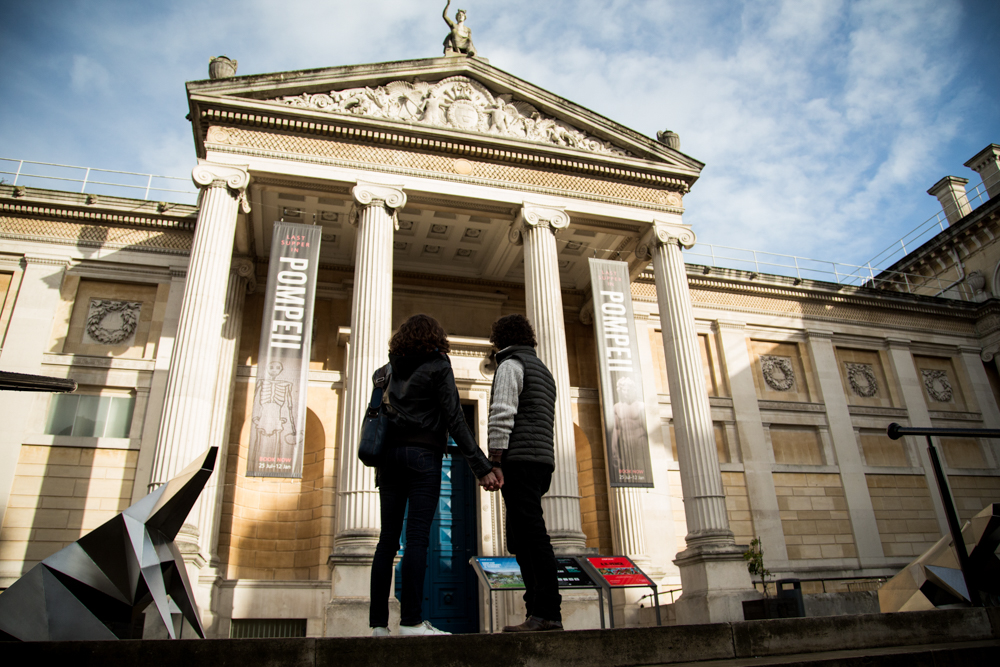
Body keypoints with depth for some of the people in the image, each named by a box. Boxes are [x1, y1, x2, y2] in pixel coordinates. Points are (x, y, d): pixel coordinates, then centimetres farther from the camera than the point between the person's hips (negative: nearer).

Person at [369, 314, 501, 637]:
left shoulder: (393, 370, 16)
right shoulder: (438, 366, 0)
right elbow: (455, 421, -8)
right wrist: (482, 468, -9)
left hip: (389, 454, 5)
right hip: (422, 454, -5)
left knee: (388, 538, 5)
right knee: (417, 537, -7)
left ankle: (378, 622, 6)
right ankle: (411, 620, -10)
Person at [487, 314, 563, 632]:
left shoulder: (510, 365, -1)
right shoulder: (543, 371, 27)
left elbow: (502, 416, -14)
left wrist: (493, 464, -16)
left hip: (519, 460, -9)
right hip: (543, 461, 9)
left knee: (532, 535, -12)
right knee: (521, 539, 9)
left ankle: (547, 612, -13)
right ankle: (536, 612, 7)